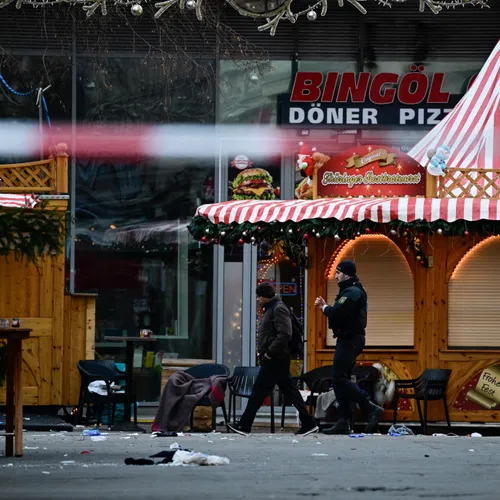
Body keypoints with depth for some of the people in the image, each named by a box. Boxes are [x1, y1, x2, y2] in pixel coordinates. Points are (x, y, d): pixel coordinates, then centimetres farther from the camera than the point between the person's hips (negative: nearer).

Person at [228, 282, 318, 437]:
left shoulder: (278, 309, -13)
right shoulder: (270, 309, 19)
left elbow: (285, 334, -23)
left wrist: (269, 352, -21)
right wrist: (263, 352, 14)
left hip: (275, 360, -11)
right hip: (273, 359, 11)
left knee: (259, 391, -5)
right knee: (289, 390, 8)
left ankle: (244, 426, -1)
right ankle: (308, 423, 8)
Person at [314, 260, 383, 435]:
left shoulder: (352, 292, -15)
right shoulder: (351, 290, 20)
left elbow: (337, 313, -24)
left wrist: (325, 307, -7)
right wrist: (326, 306, 6)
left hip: (349, 340, -11)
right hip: (349, 340, 11)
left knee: (340, 379, -13)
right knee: (342, 380, 10)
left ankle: (371, 408, -15)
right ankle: (344, 422, 9)